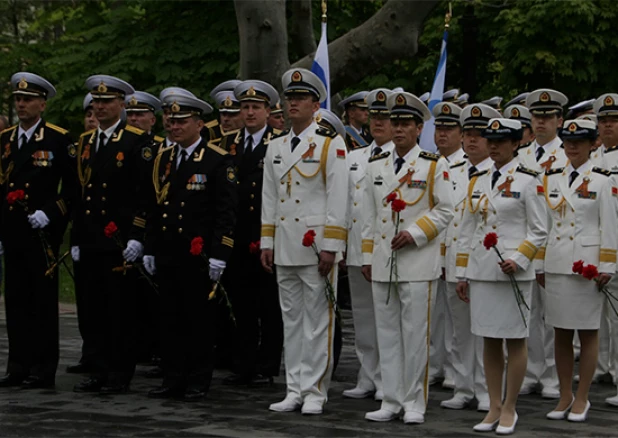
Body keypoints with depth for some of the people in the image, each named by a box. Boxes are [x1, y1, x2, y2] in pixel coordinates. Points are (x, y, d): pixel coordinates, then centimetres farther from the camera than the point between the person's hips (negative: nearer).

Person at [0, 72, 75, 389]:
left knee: (43, 301, 0)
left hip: (42, 234, -5)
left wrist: (50, 213, -15)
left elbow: (72, 186, -4)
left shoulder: (58, 139, -4)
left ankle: (43, 371, 4)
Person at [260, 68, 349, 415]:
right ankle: (295, 390, 15)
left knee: (318, 321, -2)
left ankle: (315, 392, 4)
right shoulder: (276, 148, 13)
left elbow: (338, 200, -10)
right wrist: (267, 243, 11)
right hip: (284, 249, 6)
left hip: (317, 249, -6)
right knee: (291, 321, 10)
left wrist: (330, 247, -14)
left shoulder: (331, 145, -5)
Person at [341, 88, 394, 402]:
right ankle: (368, 379, 19)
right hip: (357, 249, 6)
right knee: (362, 317, 11)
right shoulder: (354, 158, 16)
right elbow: (344, 202, 17)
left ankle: (388, 382, 5)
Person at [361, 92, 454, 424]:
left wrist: (415, 233, -13)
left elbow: (444, 211, -2)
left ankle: (415, 404, 6)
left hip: (418, 263, -4)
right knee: (387, 334, 7)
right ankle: (391, 401, 13)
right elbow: (369, 216, 15)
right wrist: (367, 256, 12)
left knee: (415, 334, -1)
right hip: (382, 262, 4)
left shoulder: (434, 166, -1)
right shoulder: (376, 165, 11)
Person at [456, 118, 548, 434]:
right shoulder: (477, 181, 11)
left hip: (512, 272, -5)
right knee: (489, 340, 9)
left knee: (514, 340, 2)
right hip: (480, 273, 5)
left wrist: (518, 260, -17)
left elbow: (539, 231, -4)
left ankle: (509, 409, 10)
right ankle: (494, 408, 16)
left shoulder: (526, 181, -3)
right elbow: (467, 230, 14)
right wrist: (462, 274, 11)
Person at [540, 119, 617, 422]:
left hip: (586, 265, -4)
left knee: (588, 333, 2)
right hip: (555, 264, 4)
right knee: (561, 333, 7)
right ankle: (565, 396, 16)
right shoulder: (552, 178, 10)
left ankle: (582, 398, 9)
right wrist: (539, 264, 10)